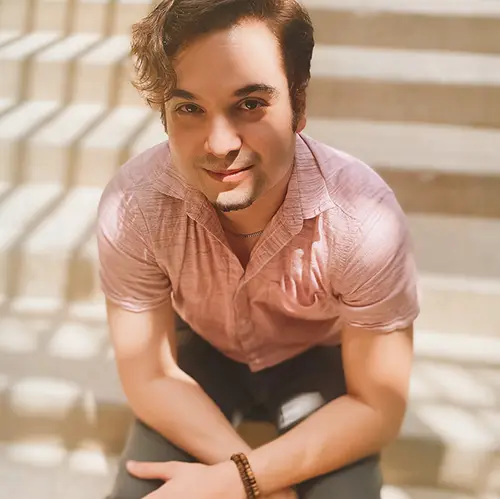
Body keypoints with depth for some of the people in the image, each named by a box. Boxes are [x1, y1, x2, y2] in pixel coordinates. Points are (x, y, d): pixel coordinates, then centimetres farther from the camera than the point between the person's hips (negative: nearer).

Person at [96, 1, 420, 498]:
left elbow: (377, 406, -23)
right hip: (205, 352, 1)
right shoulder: (131, 205, -31)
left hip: (318, 359, 0)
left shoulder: (363, 219, -35)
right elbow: (151, 377, -19)